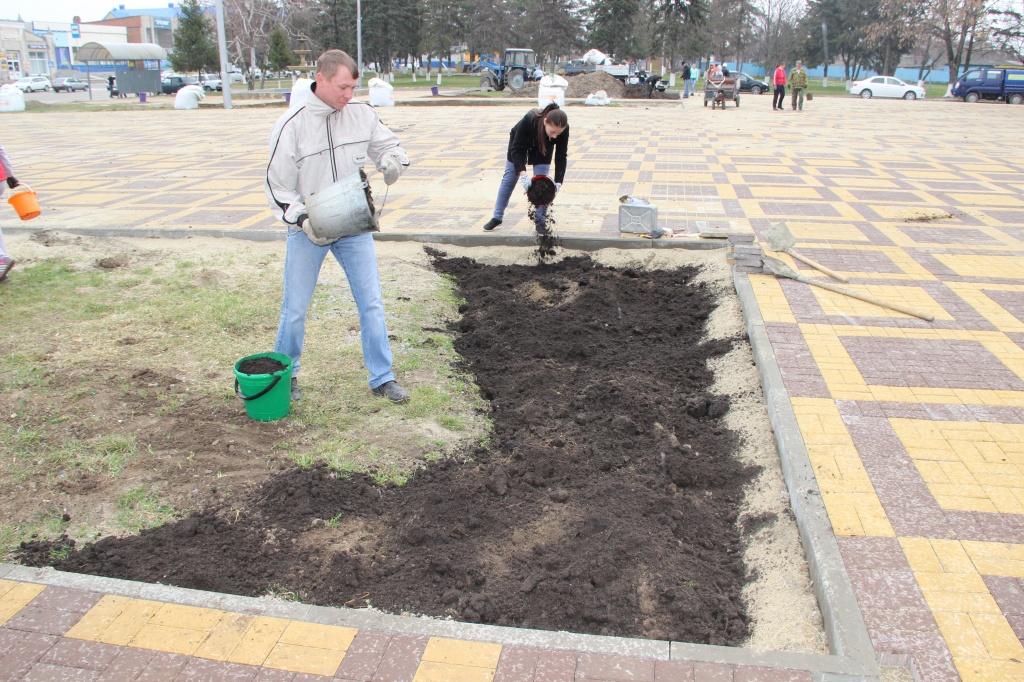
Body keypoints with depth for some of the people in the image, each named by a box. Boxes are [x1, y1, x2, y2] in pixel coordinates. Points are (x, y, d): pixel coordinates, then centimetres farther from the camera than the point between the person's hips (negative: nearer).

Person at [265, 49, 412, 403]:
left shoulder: (362, 114, -4)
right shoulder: (291, 125, -13)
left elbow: (387, 144, 11)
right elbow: (278, 186, -9)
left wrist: (392, 159, -13)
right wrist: (301, 219, -23)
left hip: (354, 228, 3)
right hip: (307, 230, -2)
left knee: (371, 303, 4)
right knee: (295, 308, 9)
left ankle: (382, 377, 17)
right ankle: (286, 374, 30)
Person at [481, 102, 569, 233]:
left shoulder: (563, 129, -36)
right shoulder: (529, 120, -43)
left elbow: (561, 157, -27)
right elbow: (517, 149, -35)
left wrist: (558, 182, -36)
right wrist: (523, 174, -45)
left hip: (544, 146, 1)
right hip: (520, 142, -1)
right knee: (509, 179, 5)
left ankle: (540, 220, 2)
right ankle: (497, 217, 17)